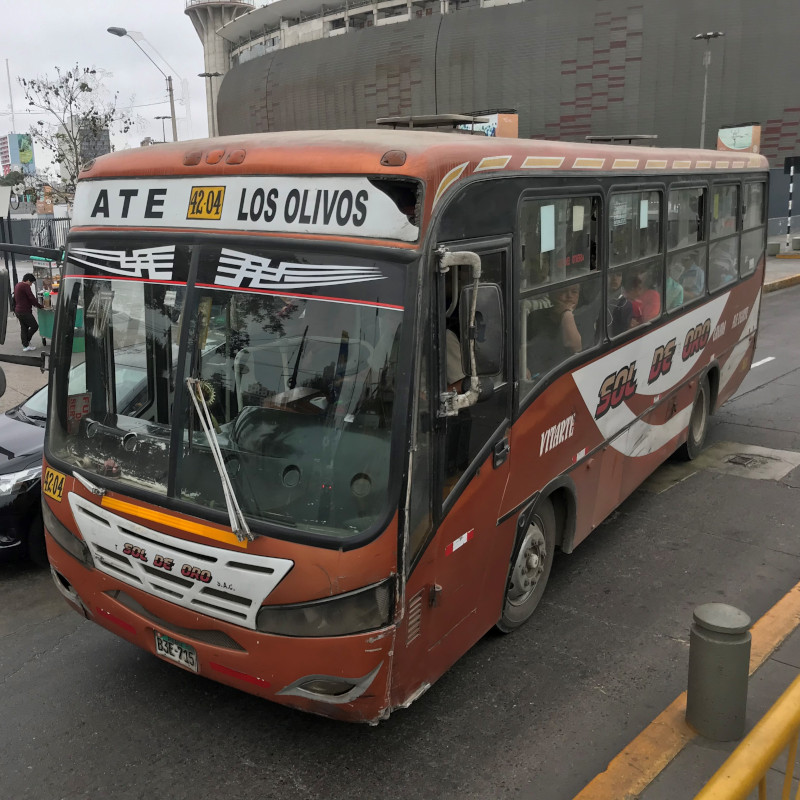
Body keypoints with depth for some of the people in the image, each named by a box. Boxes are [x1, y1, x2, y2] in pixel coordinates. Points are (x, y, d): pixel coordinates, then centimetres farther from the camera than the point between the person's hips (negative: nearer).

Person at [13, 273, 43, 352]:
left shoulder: (17, 285, 17)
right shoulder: (25, 286, -15)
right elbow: (32, 298, -17)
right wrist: (41, 306, -7)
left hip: (18, 311, 10)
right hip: (24, 311, -10)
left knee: (24, 328, 12)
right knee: (34, 326, -3)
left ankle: (25, 345, 13)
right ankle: (27, 342, 5)